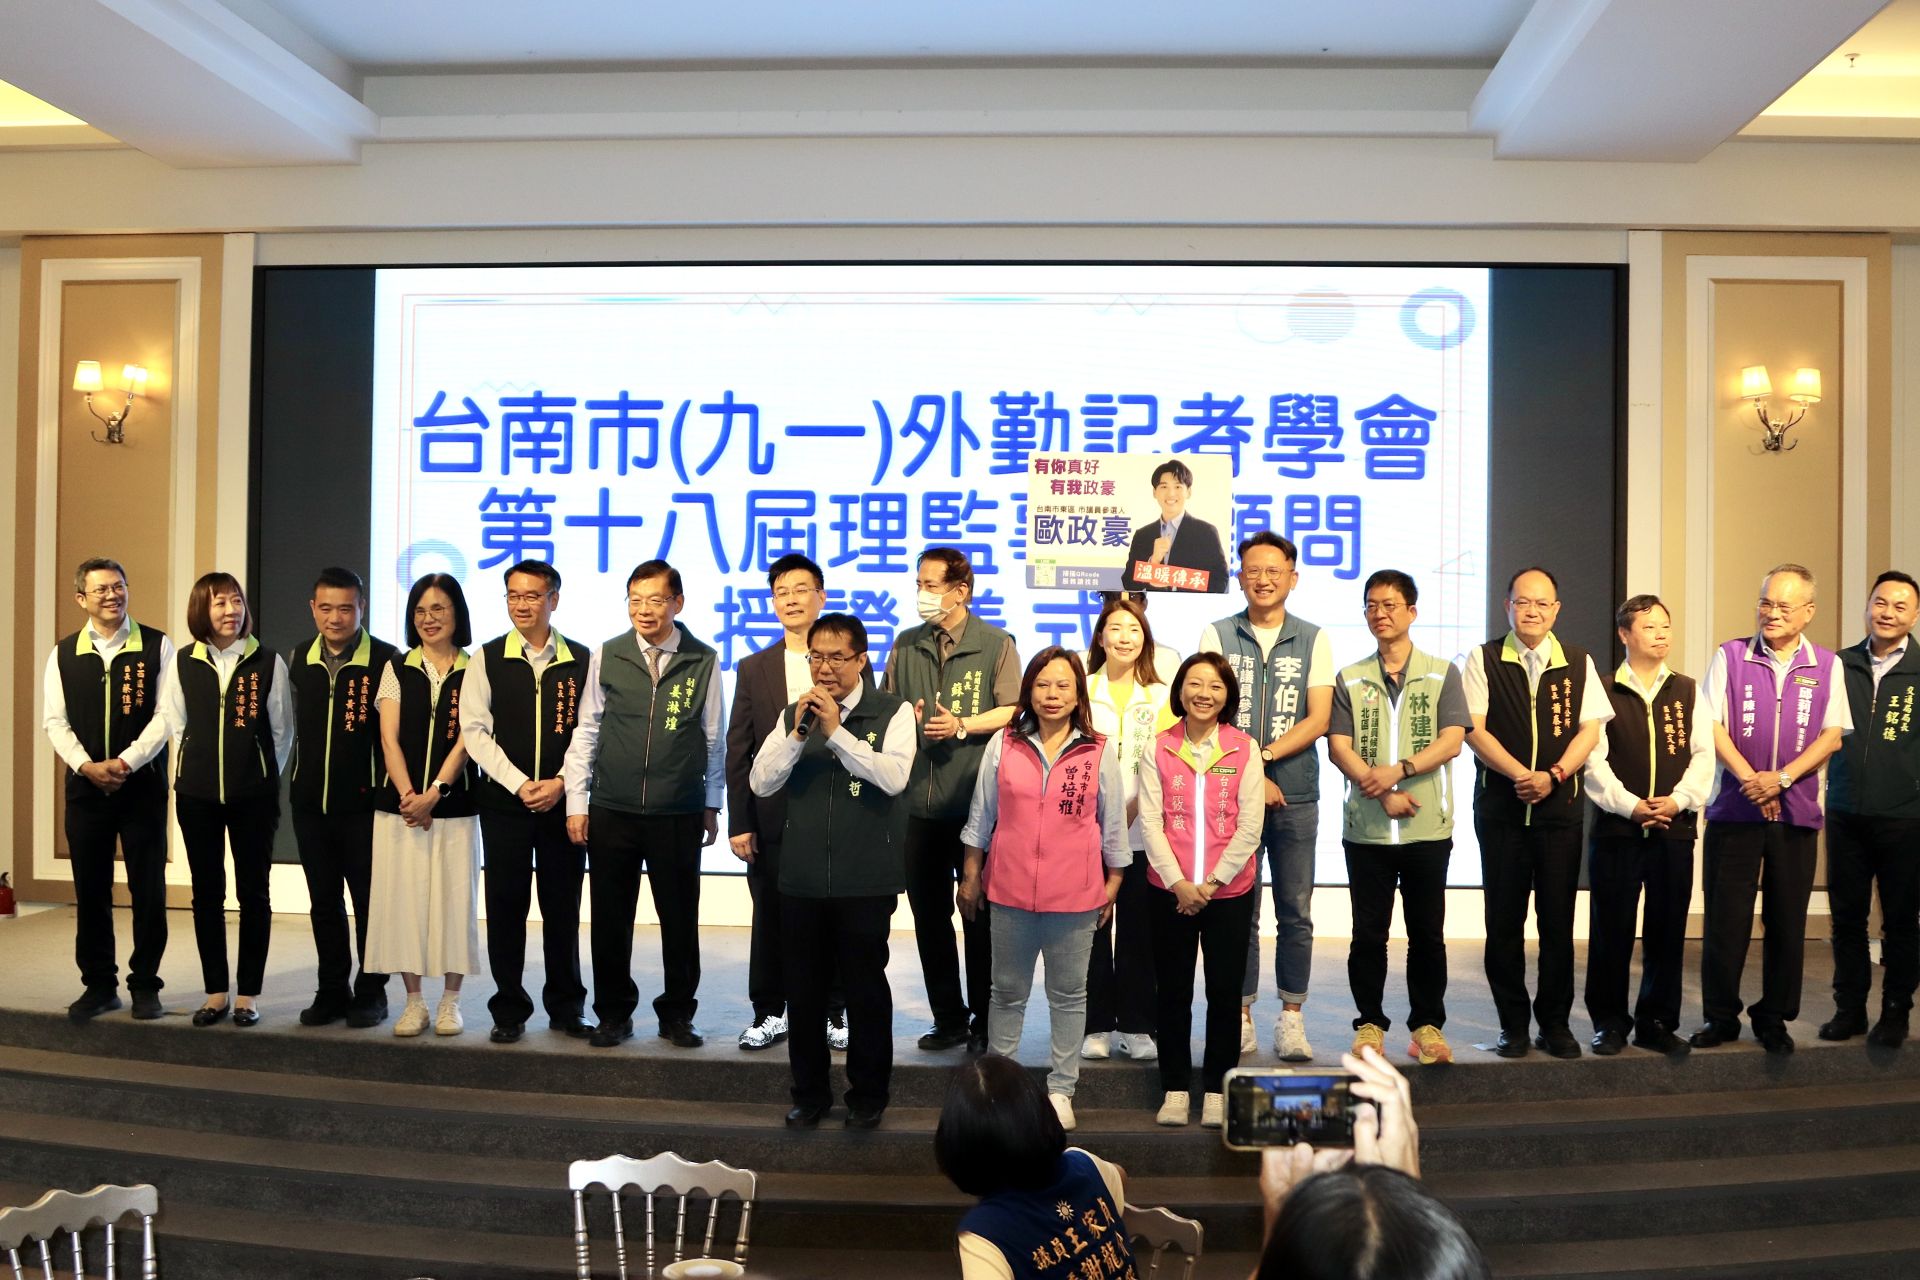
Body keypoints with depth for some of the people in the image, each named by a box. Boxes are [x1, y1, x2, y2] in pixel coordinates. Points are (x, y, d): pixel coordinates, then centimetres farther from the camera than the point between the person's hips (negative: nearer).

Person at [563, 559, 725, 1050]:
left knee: (680, 918, 7)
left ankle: (677, 1014, 22)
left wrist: (711, 803, 7)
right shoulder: (606, 657, 1)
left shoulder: (703, 661, 0)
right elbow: (586, 731, 5)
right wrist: (576, 802, 3)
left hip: (679, 814, -1)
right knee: (610, 917, 8)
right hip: (612, 809, 1)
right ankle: (614, 1014, 23)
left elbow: (714, 738, 5)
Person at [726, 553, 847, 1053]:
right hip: (773, 819, 2)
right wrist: (739, 823, 0)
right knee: (770, 920, 9)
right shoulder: (753, 669, 7)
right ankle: (770, 1013, 22)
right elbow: (738, 752, 6)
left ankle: (833, 1013, 21)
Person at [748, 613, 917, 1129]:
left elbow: (894, 777, -18)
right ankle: (809, 1091, 27)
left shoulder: (892, 713, -2)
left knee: (865, 987, 8)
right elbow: (761, 782, 0)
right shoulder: (794, 715, 8)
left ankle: (868, 1094, 23)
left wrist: (836, 731, -20)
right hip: (802, 877, 3)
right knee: (803, 988, 11)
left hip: (865, 879, -3)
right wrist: (797, 735, -14)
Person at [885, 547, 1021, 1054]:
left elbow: (1012, 712, -4)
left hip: (976, 800, -4)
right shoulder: (906, 645, 12)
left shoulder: (996, 645, -1)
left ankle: (984, 1021, 17)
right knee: (929, 915, 10)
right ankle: (949, 1018, 22)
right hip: (919, 801, 4)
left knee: (979, 915, 4)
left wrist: (962, 725, -15)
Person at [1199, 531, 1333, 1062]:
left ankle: (1292, 1018, 14)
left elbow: (1318, 718, -1)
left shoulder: (1313, 640, 7)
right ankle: (1241, 1016, 12)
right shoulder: (1217, 635, 5)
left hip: (1296, 796, 1)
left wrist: (1265, 753, -13)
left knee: (1296, 912, 4)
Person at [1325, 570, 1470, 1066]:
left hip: (1428, 826, -1)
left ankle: (1427, 1025, 17)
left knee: (1427, 933, 5)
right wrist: (1383, 793, -14)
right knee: (1368, 933, 5)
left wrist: (1399, 770, -18)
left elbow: (1451, 741, -5)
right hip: (1366, 828, 1)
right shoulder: (1350, 679, 8)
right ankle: (1370, 1023, 16)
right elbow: (1338, 746, -1)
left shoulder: (1442, 674, 6)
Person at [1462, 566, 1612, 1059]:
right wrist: (1519, 774, -15)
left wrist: (1554, 775, -12)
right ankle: (1512, 1025, 13)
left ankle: (1555, 1023, 16)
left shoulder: (1578, 663, 9)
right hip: (1500, 806, -1)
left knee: (1558, 918, 4)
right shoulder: (1483, 659, 3)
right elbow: (1474, 728, -5)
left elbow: (1589, 729, 3)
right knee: (1504, 919, 3)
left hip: (1560, 805, 1)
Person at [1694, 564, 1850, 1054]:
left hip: (1797, 811, 1)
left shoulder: (1826, 665, 6)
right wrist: (1751, 780, -13)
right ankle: (1720, 1016, 13)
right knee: (1725, 917, 1)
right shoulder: (1730, 656, 2)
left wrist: (1780, 779, -13)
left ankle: (1773, 1017, 21)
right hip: (1734, 807, -1)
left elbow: (1832, 736, 1)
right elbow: (1713, 727, -2)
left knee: (1787, 920, 7)